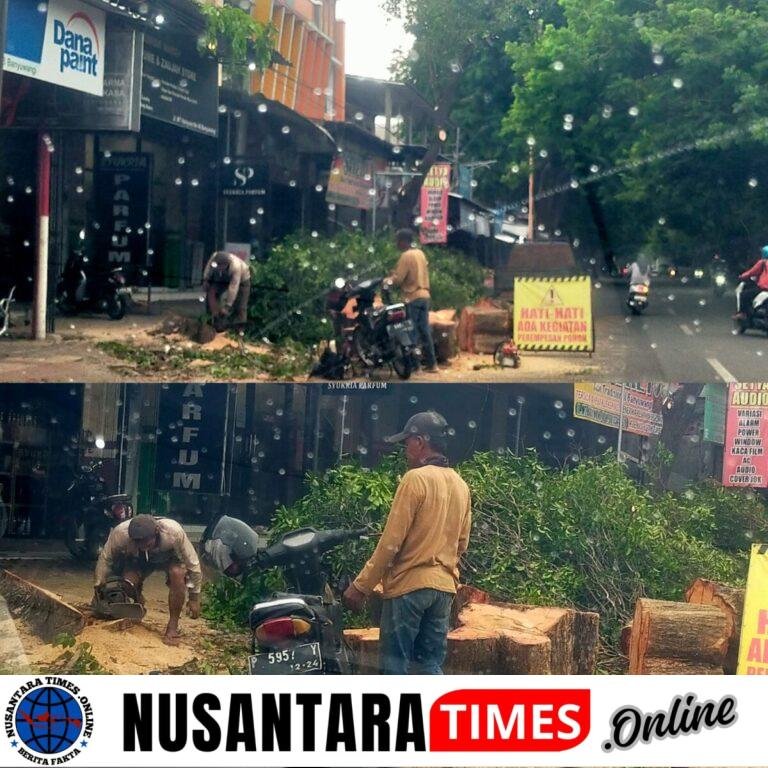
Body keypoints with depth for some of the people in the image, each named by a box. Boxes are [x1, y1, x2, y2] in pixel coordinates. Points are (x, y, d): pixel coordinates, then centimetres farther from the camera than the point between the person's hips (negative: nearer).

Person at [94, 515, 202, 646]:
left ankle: (173, 627, -19)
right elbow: (105, 559, -17)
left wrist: (194, 598, -22)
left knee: (178, 574, -32)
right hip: (137, 560, 2)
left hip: (170, 557, -2)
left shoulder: (174, 532, -41)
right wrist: (99, 586, -16)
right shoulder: (120, 533, -38)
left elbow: (192, 564, -28)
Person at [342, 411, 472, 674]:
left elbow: (391, 541, -14)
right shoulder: (461, 486, 11)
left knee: (394, 663, -2)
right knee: (430, 666, 10)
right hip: (444, 586, 7)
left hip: (409, 585, -7)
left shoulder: (416, 478, -11)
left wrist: (360, 586, -10)